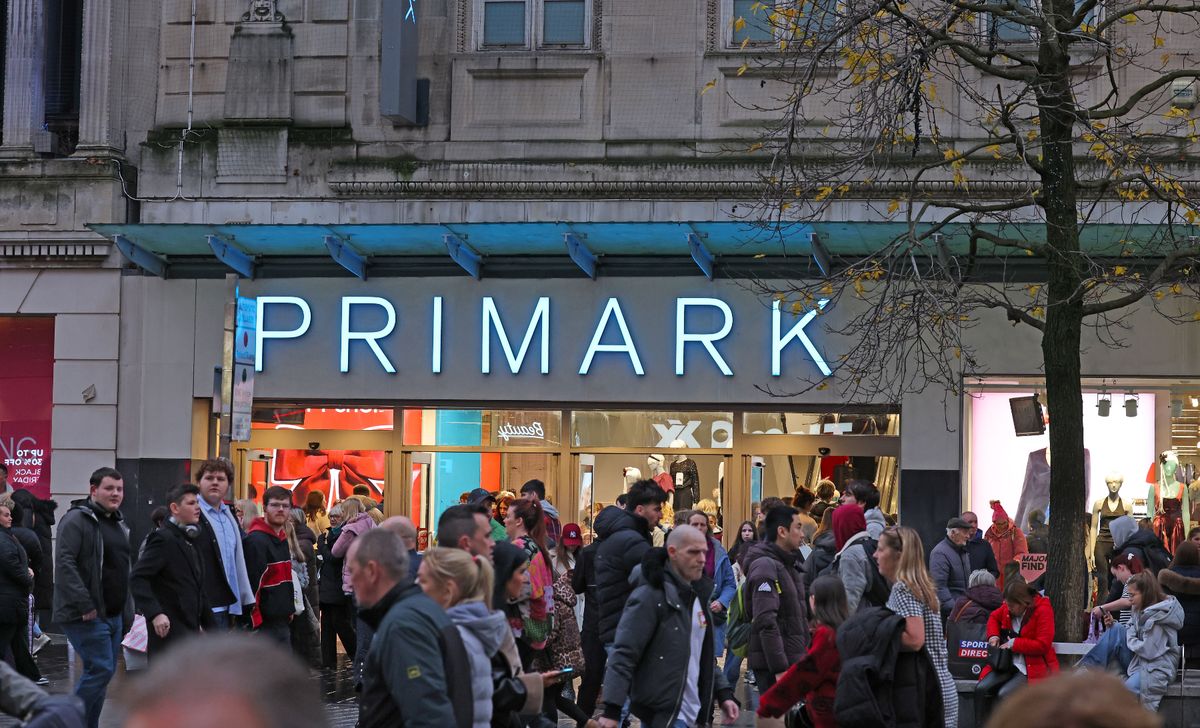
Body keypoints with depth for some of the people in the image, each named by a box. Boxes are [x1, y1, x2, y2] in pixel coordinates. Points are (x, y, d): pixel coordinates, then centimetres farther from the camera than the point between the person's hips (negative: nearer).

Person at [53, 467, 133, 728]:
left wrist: (127, 611, 17)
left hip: (113, 615, 9)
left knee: (100, 673, 10)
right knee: (101, 669, -13)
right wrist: (84, 605, -24)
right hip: (86, 615, -9)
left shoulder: (118, 523, 18)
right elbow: (64, 563, -20)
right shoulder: (77, 520, -11)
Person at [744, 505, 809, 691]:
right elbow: (765, 622, -21)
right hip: (773, 663, -10)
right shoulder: (766, 566, -14)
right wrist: (780, 669, -24)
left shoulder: (788, 564, 18)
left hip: (792, 660, 10)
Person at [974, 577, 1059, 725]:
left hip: (1033, 668, -6)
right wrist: (993, 635, 5)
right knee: (981, 689, -17)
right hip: (1009, 664, 6)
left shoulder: (1043, 610, -16)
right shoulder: (1008, 607, 3)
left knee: (1004, 694, -28)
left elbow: (1043, 645, -19)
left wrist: (1014, 643, -18)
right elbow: (994, 617, 26)